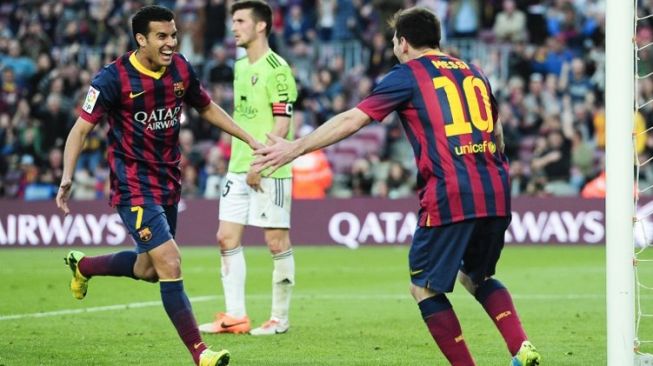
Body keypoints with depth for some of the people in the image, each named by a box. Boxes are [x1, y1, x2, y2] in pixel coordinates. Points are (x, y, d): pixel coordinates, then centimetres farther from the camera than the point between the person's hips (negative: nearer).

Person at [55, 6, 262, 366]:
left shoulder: (182, 70, 0)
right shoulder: (113, 78, -17)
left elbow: (207, 108, 18)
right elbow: (81, 129, -14)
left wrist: (250, 139, 15)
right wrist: (67, 177, -27)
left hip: (168, 182, 7)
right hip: (133, 186, -7)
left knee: (147, 270, 18)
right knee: (169, 263, -17)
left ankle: (83, 266, 47)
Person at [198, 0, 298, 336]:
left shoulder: (276, 69, -12)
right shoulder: (240, 66, 13)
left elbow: (282, 123, -16)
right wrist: (240, 158, 14)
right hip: (238, 168, 9)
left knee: (277, 242, -1)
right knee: (227, 238, 6)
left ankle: (279, 318, 7)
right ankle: (235, 316, 11)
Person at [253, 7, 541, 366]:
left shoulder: (406, 76, 3)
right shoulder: (472, 72, 20)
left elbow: (351, 120, -2)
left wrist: (295, 148, 3)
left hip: (450, 197, -6)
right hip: (495, 194, 6)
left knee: (425, 288, 7)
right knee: (478, 277, 24)